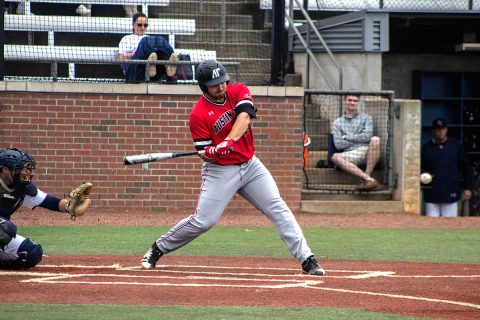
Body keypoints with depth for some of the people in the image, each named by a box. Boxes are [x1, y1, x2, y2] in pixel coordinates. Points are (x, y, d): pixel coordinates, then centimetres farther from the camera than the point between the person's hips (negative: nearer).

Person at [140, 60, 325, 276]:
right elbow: (205, 153, -12)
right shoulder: (199, 114, -13)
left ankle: (306, 259, -5)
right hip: (219, 171, -4)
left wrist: (229, 141, -36)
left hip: (250, 164, 4)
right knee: (203, 221, -9)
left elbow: (244, 117, -21)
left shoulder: (238, 91, -3)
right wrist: (214, 151, -36)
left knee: (278, 209, -5)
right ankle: (157, 249, 10)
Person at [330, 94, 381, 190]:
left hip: (367, 152, 0)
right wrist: (358, 139, 1)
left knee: (375, 139, -32)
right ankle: (368, 179, -43)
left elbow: (367, 136, -1)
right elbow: (338, 144, 3)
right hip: (350, 154, 0)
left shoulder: (366, 118, 18)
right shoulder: (337, 123, 19)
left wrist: (347, 137, 2)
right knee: (335, 157, -32)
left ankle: (367, 176, -35)